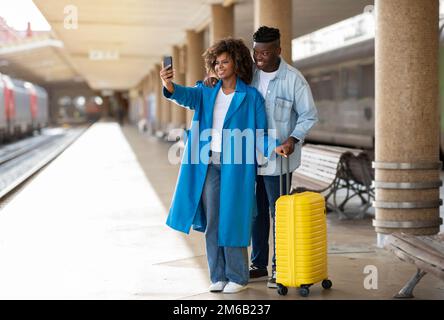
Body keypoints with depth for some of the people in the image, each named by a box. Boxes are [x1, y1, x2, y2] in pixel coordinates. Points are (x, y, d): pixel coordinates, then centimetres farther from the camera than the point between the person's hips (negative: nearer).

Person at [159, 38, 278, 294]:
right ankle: (218, 276, 18)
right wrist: (169, 86, -36)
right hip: (209, 165, 4)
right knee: (211, 222, 7)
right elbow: (186, 95, -14)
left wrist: (274, 147, -22)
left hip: (236, 167, -4)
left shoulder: (251, 97, -2)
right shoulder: (207, 93, 7)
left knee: (232, 221, 0)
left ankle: (238, 277, 13)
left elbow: (260, 133, -2)